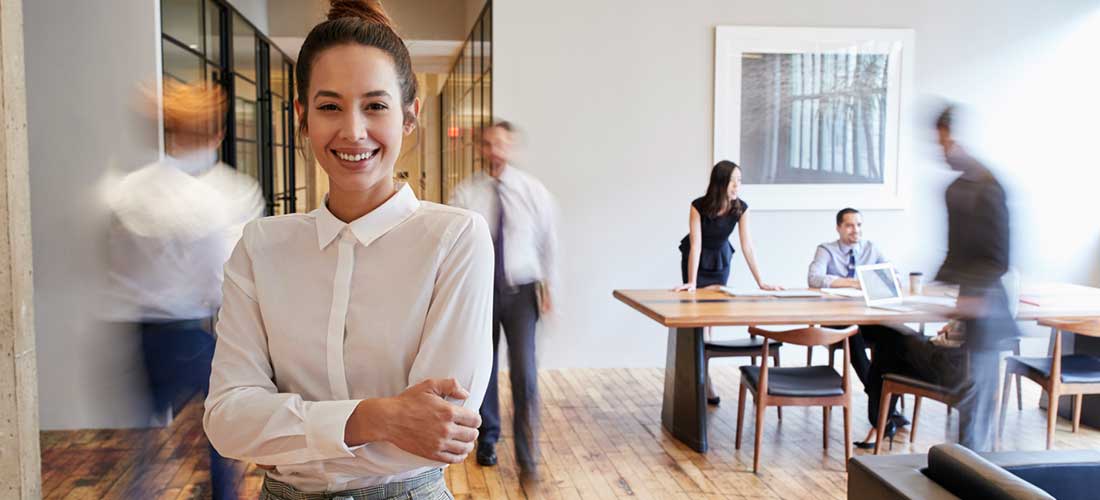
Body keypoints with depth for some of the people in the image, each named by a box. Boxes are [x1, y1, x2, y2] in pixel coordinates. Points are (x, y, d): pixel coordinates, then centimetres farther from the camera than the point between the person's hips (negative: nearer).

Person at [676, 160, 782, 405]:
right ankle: (705, 382, -2)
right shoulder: (698, 206, -28)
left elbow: (747, 246, -20)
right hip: (696, 260, -3)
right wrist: (691, 283, -36)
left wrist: (761, 282, -25)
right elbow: (696, 245, -30)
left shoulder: (741, 208, -20)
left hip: (721, 260, 3)